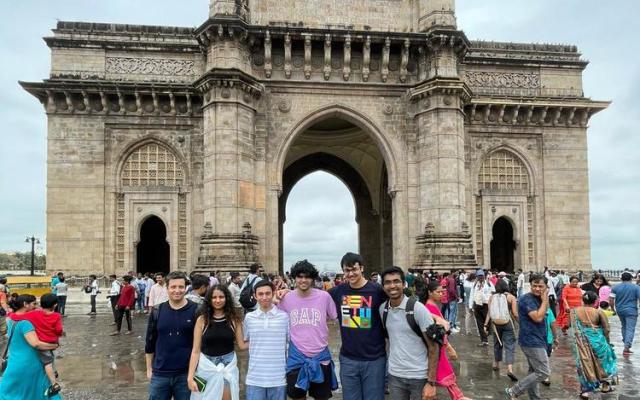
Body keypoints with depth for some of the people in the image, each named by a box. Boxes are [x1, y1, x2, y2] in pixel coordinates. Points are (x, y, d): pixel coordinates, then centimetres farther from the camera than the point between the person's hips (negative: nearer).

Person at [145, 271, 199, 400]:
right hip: (160, 374, 2)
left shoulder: (196, 311, -6)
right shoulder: (157, 311, 0)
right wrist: (149, 368, 10)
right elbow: (150, 342, 8)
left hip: (186, 374, -2)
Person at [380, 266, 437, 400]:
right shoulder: (382, 309, 0)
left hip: (420, 376, -4)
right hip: (394, 375, 4)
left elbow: (433, 346, -11)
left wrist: (431, 382, -15)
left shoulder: (418, 308, -13)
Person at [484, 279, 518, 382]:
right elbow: (515, 314, -8)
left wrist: (486, 325, 3)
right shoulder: (511, 297, -6)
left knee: (497, 344, 21)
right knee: (509, 346, -2)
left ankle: (496, 364, 32)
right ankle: (510, 369, -16)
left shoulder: (492, 297, 0)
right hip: (508, 324, -3)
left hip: (496, 324, 3)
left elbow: (489, 313, -2)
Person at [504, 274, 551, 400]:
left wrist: (546, 299, 2)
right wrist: (544, 300, -19)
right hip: (532, 341, -10)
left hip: (535, 340, 10)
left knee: (534, 371, 18)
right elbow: (538, 317, -26)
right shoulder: (527, 299, -19)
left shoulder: (538, 298, 10)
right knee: (543, 372, -8)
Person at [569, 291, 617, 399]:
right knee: (602, 361, 20)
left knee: (585, 363, 9)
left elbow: (574, 328, 1)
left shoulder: (575, 311, -1)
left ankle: (585, 390, 8)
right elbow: (606, 329, -6)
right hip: (597, 340, -1)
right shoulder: (598, 312, -8)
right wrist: (606, 341, 8)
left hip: (581, 341, 2)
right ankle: (605, 385, 32)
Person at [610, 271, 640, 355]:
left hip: (620, 310, 4)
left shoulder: (615, 287, 2)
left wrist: (613, 308, 14)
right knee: (630, 329, -4)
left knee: (624, 327, 21)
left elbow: (611, 300, 0)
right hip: (631, 311, -4)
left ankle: (626, 345, 26)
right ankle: (626, 348, -13)